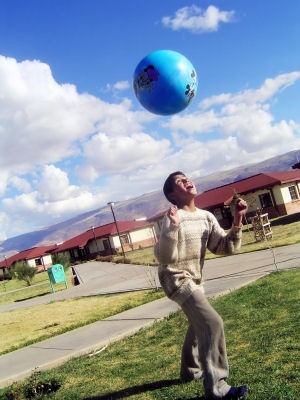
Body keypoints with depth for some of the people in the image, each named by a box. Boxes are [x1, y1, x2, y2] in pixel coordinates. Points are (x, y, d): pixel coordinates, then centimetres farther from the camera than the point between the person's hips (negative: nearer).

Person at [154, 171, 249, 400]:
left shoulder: (206, 217, 1)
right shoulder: (173, 217, -20)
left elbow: (226, 248, -1)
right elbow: (163, 257, -29)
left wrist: (237, 222, -13)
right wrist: (172, 227, -42)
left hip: (194, 278, 9)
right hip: (176, 279, -9)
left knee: (200, 324, 24)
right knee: (213, 323, -19)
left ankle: (191, 370, 47)